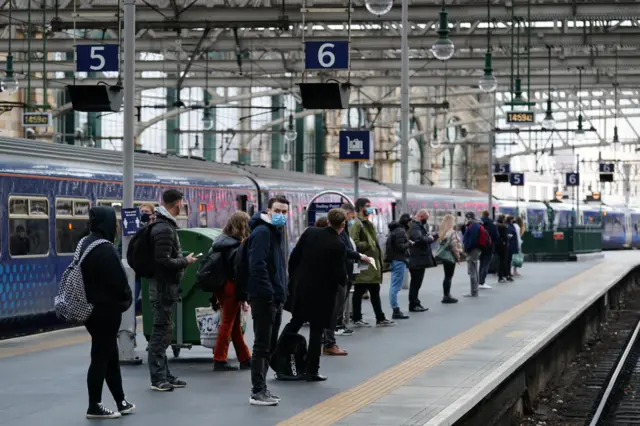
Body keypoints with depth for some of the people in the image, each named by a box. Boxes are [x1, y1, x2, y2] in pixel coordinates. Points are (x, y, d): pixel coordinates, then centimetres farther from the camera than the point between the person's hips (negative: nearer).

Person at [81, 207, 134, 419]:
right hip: (105, 310, -10)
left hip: (91, 308, 10)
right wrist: (126, 299, 1)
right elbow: (118, 280, -20)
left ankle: (120, 401, 23)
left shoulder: (85, 244, 10)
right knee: (101, 357, -2)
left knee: (110, 355, 16)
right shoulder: (105, 249, -21)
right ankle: (94, 407, 3)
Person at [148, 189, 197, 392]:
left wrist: (182, 259, 9)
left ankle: (164, 375, 20)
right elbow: (163, 261, -23)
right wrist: (186, 261, -11)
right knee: (160, 332, -6)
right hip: (164, 286, -11)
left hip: (165, 285, 11)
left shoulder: (165, 226, 14)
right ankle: (158, 378, -4)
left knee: (162, 331, 14)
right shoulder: (164, 229, -18)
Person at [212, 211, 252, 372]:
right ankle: (220, 360, 3)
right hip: (232, 287, -8)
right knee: (228, 323, 0)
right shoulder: (239, 246, -15)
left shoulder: (220, 241, 8)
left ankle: (245, 358, 22)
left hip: (220, 285, 8)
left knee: (235, 324, 14)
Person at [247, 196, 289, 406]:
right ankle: (257, 392, -2)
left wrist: (281, 292, 17)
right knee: (262, 346, -6)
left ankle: (261, 388, 22)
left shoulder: (277, 232, 17)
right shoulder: (262, 232, -14)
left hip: (275, 297, 10)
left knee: (269, 346, 14)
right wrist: (269, 293, -24)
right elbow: (257, 266, -23)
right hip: (264, 298, -10)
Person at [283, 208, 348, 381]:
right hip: (322, 293, -4)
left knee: (294, 323, 22)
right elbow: (340, 274, -15)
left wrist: (293, 277, 13)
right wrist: (343, 282, 8)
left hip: (301, 288, 4)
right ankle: (312, 371, 9)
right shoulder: (338, 246, -17)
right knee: (316, 332, 5)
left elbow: (294, 256, 0)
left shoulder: (309, 233, -5)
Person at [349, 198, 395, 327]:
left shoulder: (369, 224, 19)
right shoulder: (357, 224, -13)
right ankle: (357, 319, 5)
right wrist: (368, 245, -16)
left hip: (373, 264, 10)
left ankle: (380, 318, 14)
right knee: (359, 292, -1)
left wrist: (379, 258, 19)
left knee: (375, 292, 11)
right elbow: (354, 243, -24)